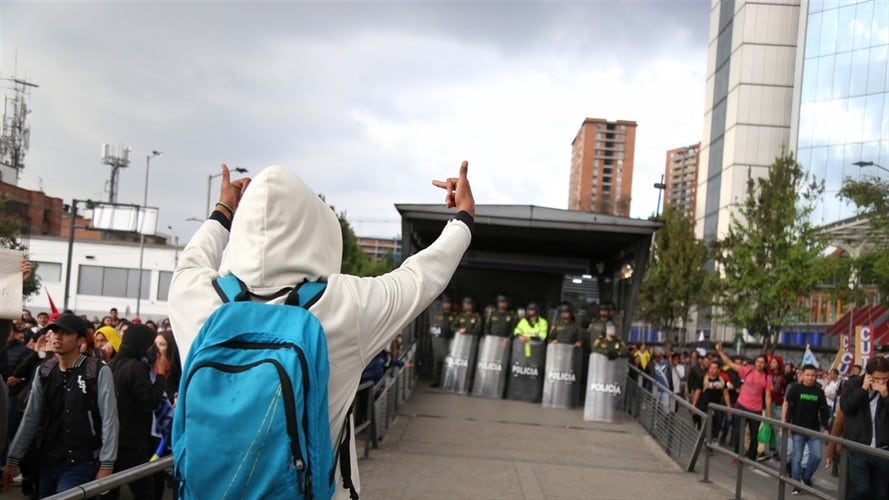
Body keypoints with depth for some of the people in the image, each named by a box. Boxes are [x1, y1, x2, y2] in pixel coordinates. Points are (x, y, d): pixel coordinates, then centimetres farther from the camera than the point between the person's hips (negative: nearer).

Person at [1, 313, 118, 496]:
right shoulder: (43, 372, 5)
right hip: (46, 462, 5)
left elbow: (109, 421, -10)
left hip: (80, 464, -5)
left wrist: (106, 465, -13)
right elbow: (30, 418, 10)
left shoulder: (99, 372, -10)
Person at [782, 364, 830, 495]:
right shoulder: (795, 388, -5)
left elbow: (823, 411, 7)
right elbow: (786, 405, -7)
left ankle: (806, 476, 24)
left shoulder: (819, 391, 2)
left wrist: (826, 428, 4)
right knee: (797, 458, 2)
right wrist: (784, 424, -12)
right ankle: (796, 485, 13)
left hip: (814, 430, 2)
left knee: (816, 456, -2)